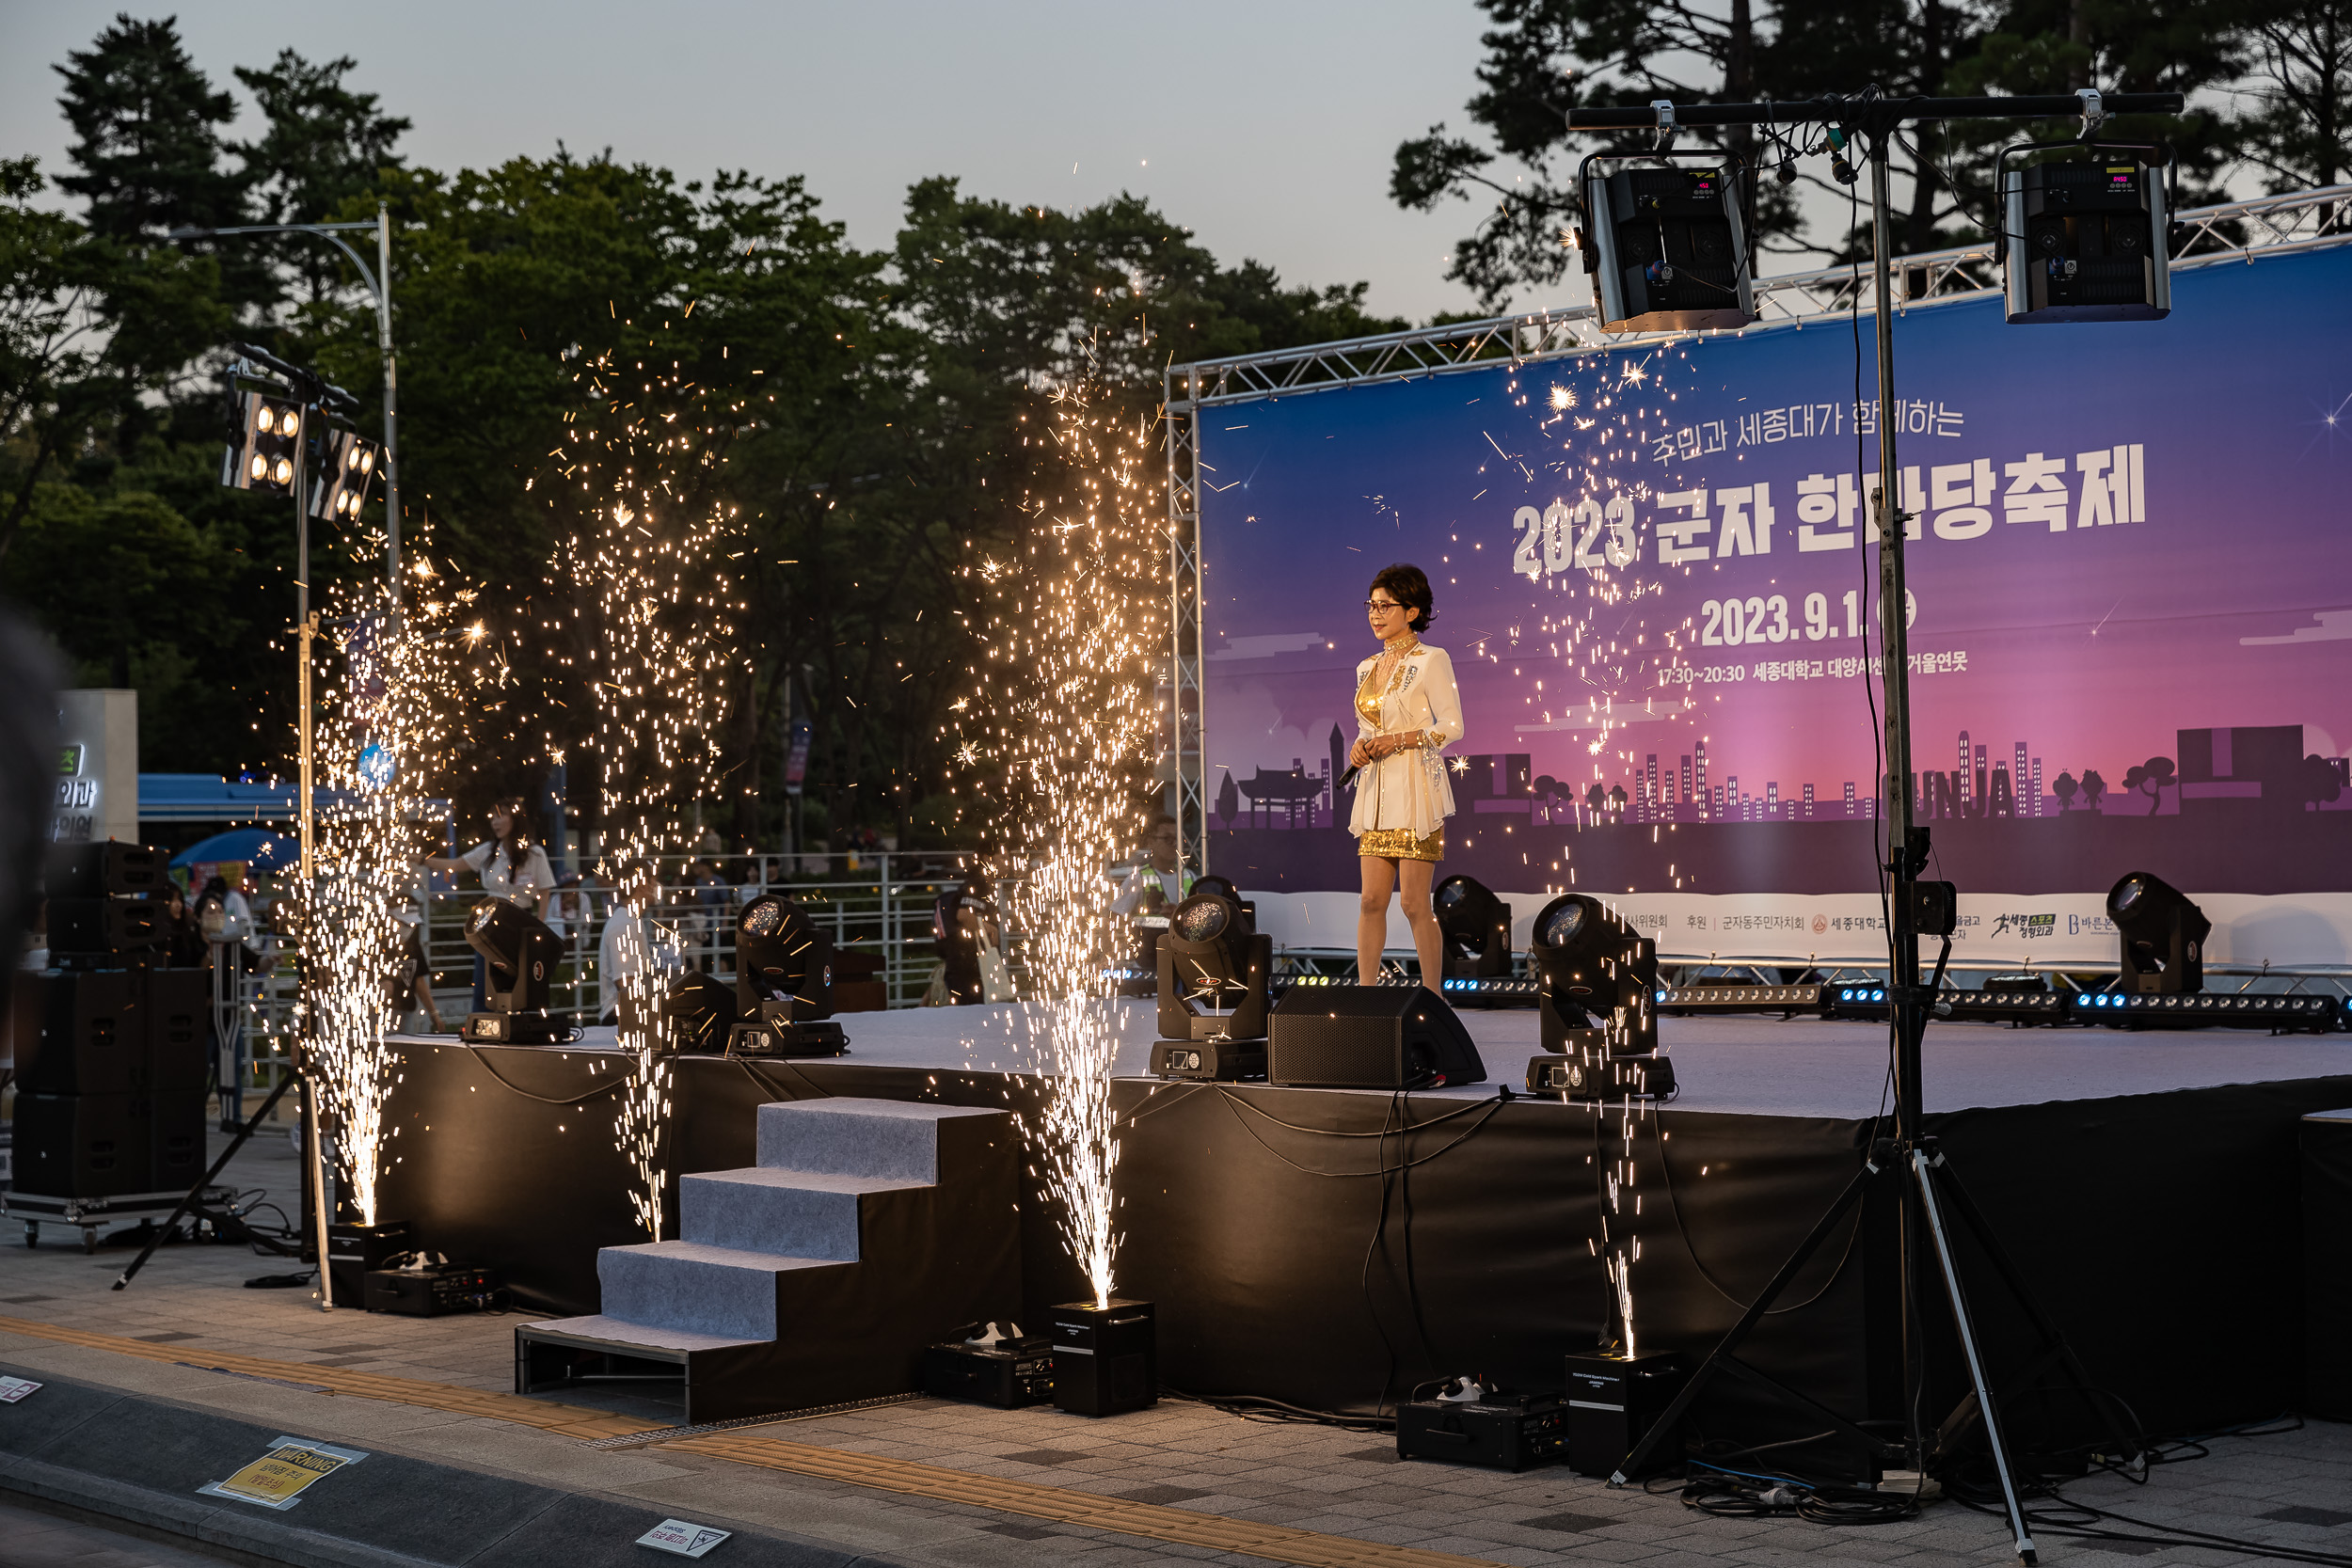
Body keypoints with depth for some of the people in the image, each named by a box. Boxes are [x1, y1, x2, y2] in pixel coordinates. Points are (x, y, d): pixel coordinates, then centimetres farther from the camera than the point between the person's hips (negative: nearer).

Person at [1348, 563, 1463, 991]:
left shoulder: (1431, 660, -6)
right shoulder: (1368, 668, 15)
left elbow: (1452, 727, -10)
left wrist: (1396, 740, -16)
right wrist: (1360, 746, 2)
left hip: (1416, 791, -6)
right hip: (1376, 793, 7)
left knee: (1415, 904, -6)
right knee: (1371, 900, 3)